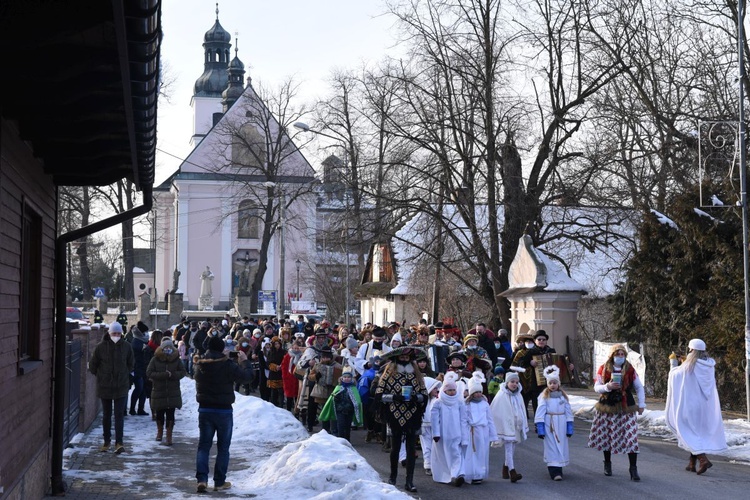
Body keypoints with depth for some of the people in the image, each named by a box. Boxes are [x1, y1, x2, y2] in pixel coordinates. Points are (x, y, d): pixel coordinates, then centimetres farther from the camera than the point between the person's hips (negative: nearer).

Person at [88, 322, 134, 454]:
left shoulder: (126, 346, -2)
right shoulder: (101, 347, -6)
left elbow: (131, 364, 13)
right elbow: (92, 365, 4)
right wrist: (101, 376, 7)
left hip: (121, 386, 0)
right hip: (104, 387, 0)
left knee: (119, 415, -6)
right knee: (106, 415, 11)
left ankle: (119, 443, -7)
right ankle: (107, 441, 23)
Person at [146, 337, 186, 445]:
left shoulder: (176, 359, -1)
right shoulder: (155, 359, -5)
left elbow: (183, 371, 2)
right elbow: (149, 373, -11)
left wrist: (172, 374, -18)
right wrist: (164, 375, -20)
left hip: (173, 392, 0)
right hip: (158, 391, 0)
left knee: (170, 413, -4)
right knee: (159, 413, 13)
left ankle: (169, 437, 1)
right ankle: (160, 432, 38)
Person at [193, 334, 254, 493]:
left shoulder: (200, 364, -4)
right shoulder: (228, 365, -18)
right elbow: (247, 375, -10)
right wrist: (244, 360, 8)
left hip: (205, 410, 3)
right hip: (223, 410, -3)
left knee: (203, 445, 10)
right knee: (223, 447, 8)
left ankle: (202, 479, -4)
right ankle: (220, 482, 11)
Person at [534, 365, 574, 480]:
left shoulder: (563, 396, 6)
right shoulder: (544, 396, -4)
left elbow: (568, 412, 9)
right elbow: (540, 412, -7)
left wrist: (569, 428, 5)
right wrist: (540, 429, -12)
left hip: (561, 425, 4)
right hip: (549, 425, -4)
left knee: (561, 447, 8)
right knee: (552, 448, -5)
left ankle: (558, 468, 22)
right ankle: (555, 472, -8)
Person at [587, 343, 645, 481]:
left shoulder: (630, 370, 2)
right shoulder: (603, 369, -1)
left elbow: (639, 387, 11)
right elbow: (596, 387, -2)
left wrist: (641, 404, 7)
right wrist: (608, 386, -21)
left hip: (626, 408, 0)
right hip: (607, 408, 0)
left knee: (631, 437, -9)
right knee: (606, 436, 9)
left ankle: (633, 469, -3)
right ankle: (607, 463, 30)